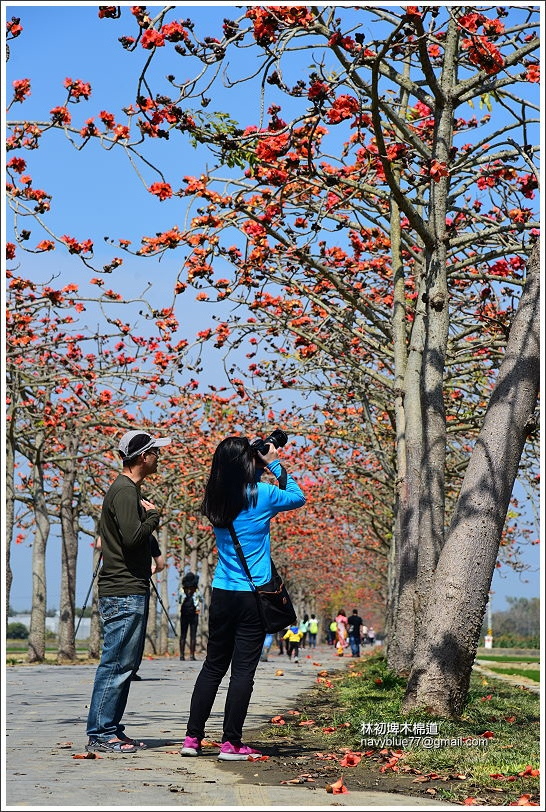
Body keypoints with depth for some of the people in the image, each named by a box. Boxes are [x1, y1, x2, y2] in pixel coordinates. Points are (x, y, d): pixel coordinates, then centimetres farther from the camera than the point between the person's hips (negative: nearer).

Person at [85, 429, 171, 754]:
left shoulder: (128, 489, 20)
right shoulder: (125, 491, -13)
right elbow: (132, 536, -23)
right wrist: (154, 514, -8)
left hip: (131, 590, 11)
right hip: (124, 592, -11)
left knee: (125, 664, 13)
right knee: (117, 663, -8)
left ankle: (111, 729, 18)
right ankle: (101, 734, -6)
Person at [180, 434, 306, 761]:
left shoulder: (217, 498, 5)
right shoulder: (260, 494, -9)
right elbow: (298, 497, 8)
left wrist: (263, 467, 16)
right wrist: (275, 465, 14)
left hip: (222, 594, 5)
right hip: (252, 596, -5)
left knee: (213, 666, 13)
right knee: (243, 669, -1)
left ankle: (193, 738, 12)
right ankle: (231, 743, 1)